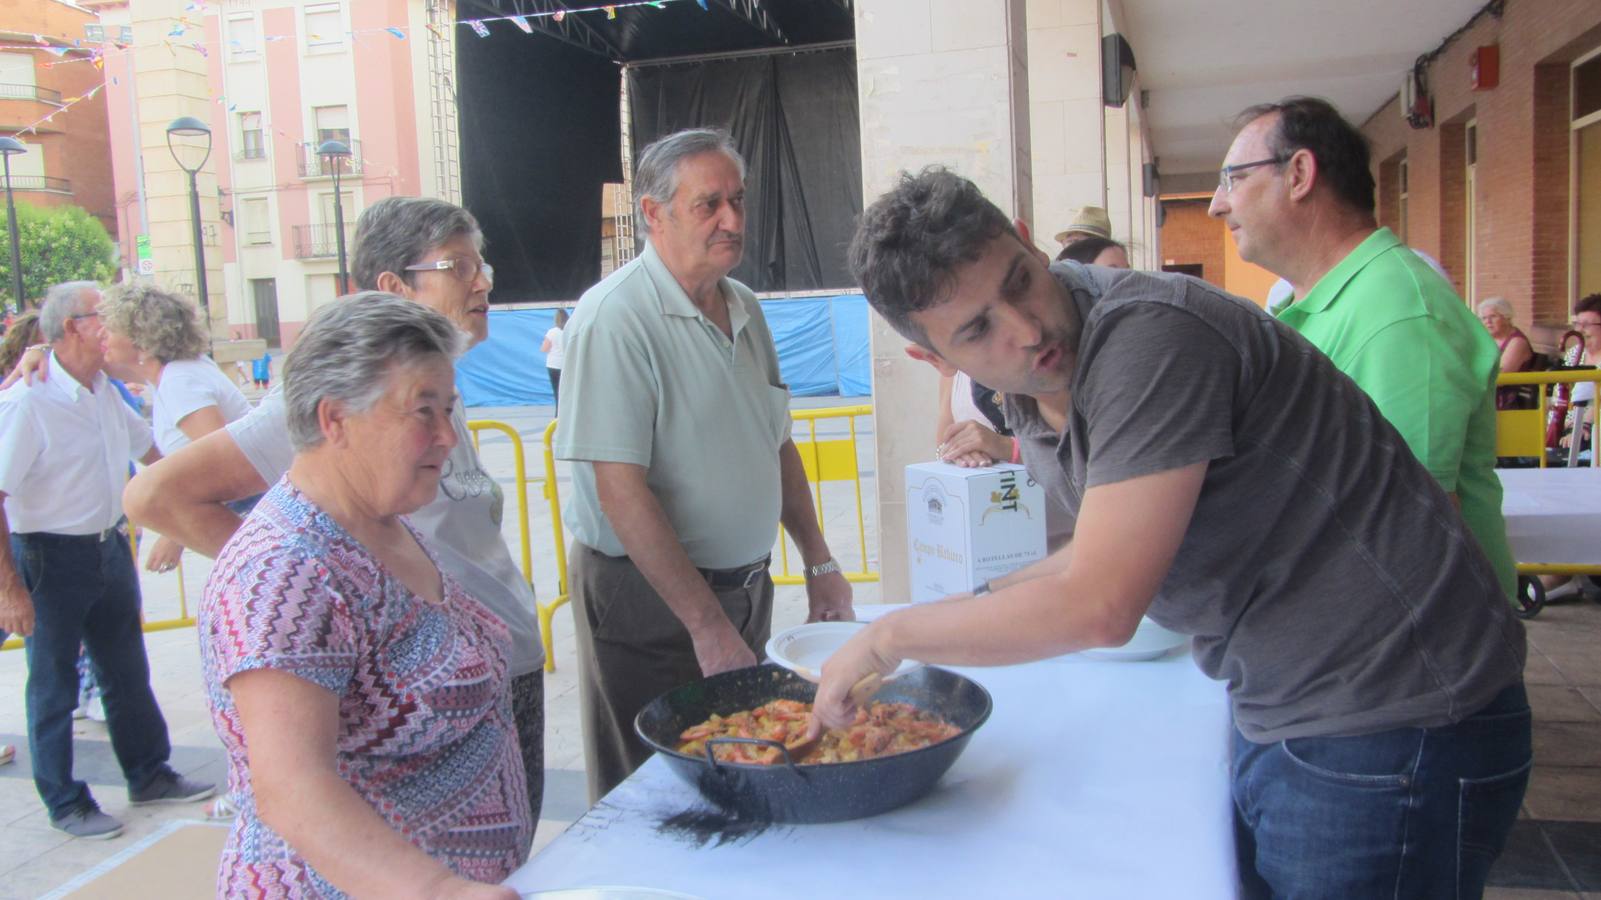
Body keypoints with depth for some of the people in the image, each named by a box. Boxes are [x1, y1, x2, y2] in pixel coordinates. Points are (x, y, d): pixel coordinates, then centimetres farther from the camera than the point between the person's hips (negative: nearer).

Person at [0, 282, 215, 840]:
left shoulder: (105, 392, 3)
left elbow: (146, 448, 21)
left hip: (109, 546, 8)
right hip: (51, 557, -7)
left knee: (126, 669, 18)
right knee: (53, 684, 8)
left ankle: (148, 775, 33)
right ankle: (64, 802, 23)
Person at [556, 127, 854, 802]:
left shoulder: (744, 307, 8)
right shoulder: (614, 317, -17)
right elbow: (621, 490, -21)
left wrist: (819, 564, 11)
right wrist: (707, 624, -22)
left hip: (746, 587, 7)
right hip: (647, 598, -7)